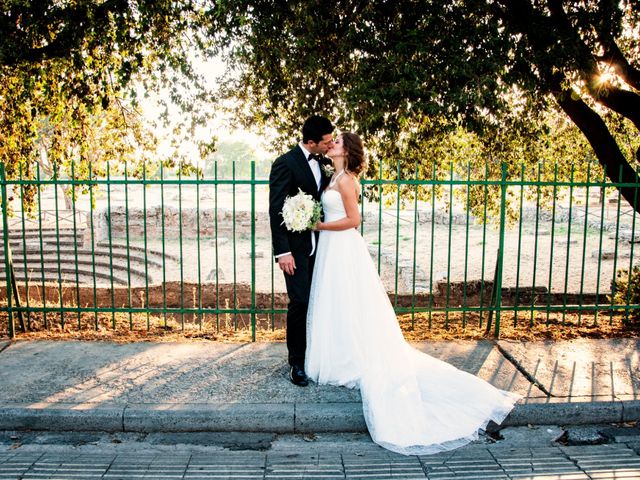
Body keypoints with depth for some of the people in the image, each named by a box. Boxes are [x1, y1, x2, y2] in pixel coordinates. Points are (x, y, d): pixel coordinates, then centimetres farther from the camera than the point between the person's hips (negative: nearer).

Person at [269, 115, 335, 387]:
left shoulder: (323, 162, 8)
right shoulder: (286, 164, -12)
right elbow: (276, 211, -15)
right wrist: (283, 252, -18)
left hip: (319, 244, 6)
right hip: (296, 246, -6)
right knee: (300, 302, -5)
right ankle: (296, 363, 10)